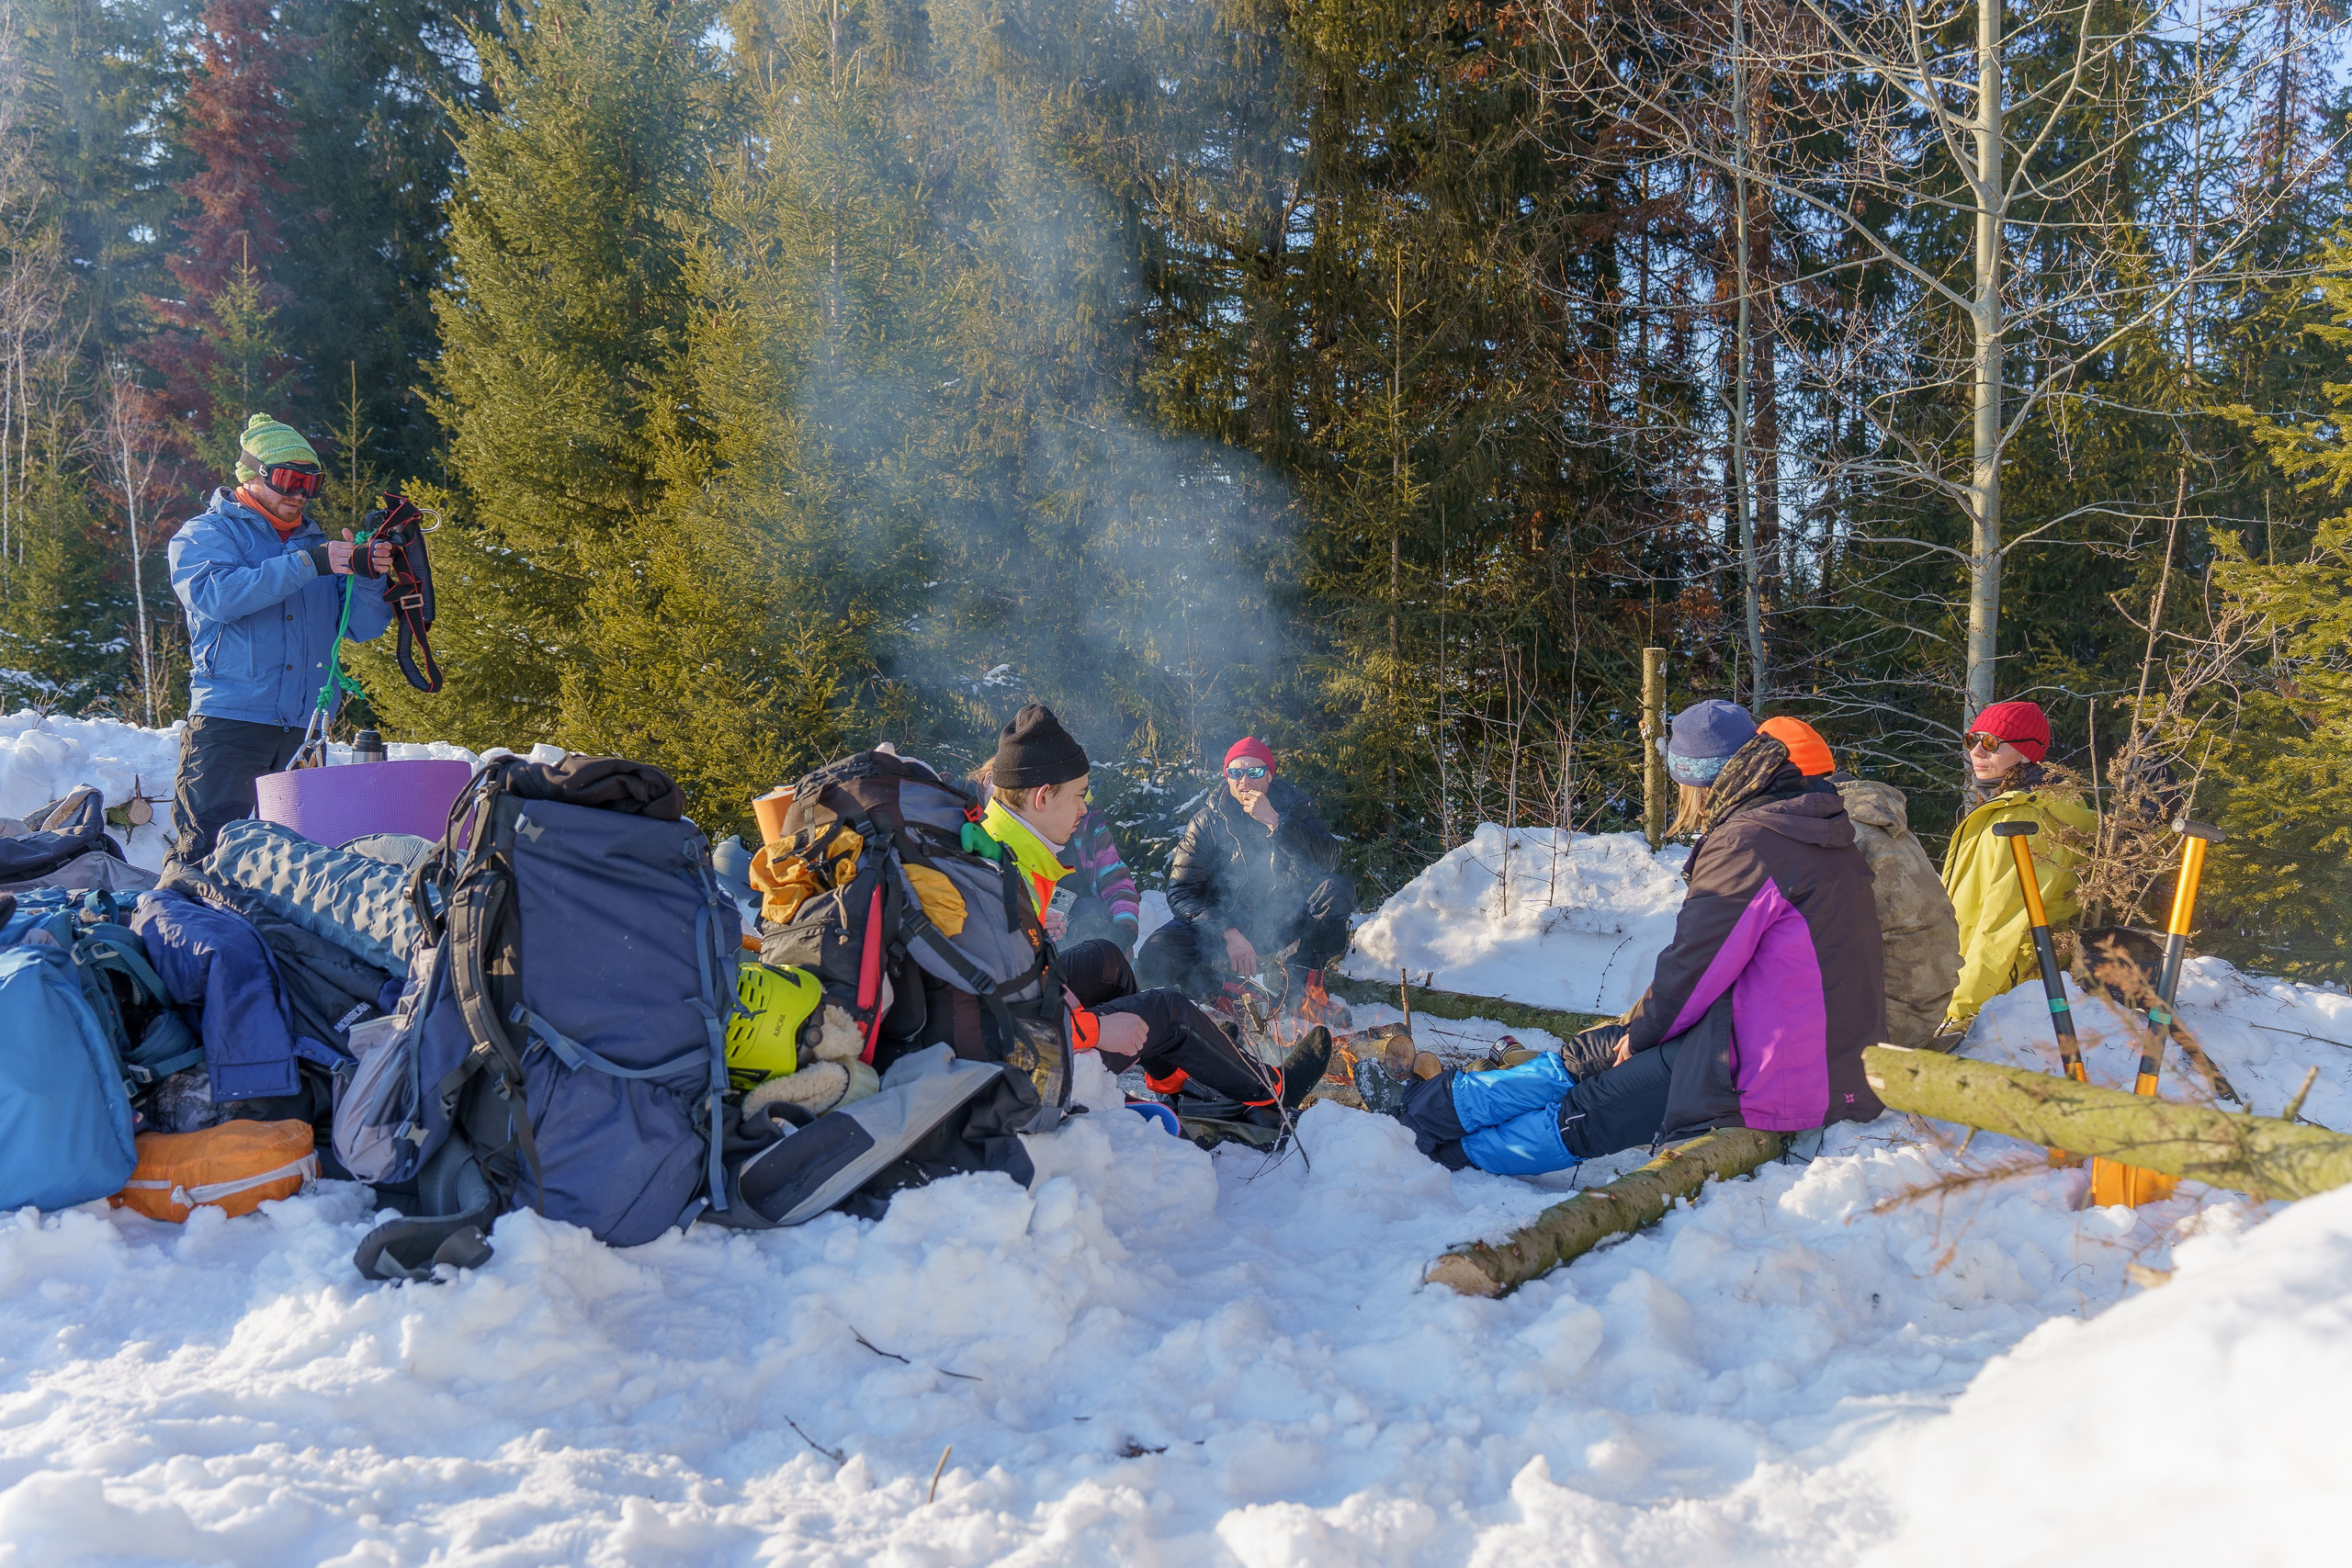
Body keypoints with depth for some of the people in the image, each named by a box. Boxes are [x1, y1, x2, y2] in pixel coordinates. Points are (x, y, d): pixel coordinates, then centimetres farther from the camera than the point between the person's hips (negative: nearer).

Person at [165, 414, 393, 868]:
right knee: (208, 852, -10)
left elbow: (361, 627, 12)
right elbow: (215, 595, -16)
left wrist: (371, 576, -10)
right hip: (229, 719, -4)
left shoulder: (319, 543, 21)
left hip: (304, 728, 4)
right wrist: (307, 564, -21)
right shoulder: (205, 534, 7)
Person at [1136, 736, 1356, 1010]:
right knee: (1155, 956, -28)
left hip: (1284, 923, 1)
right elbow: (1181, 893, -10)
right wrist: (1228, 933, -26)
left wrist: (1274, 822, -26)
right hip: (1223, 923, -1)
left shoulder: (1292, 807, 0)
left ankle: (1301, 981, -11)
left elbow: (1328, 861, -16)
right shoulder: (1207, 821, -4)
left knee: (1337, 891, -26)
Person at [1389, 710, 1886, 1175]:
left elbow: (1696, 963, -16)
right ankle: (1436, 1101, 18)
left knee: (1585, 1119, -2)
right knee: (1592, 1054, 12)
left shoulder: (1746, 844, -18)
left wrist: (1641, 1031, 2)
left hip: (1768, 1071, -10)